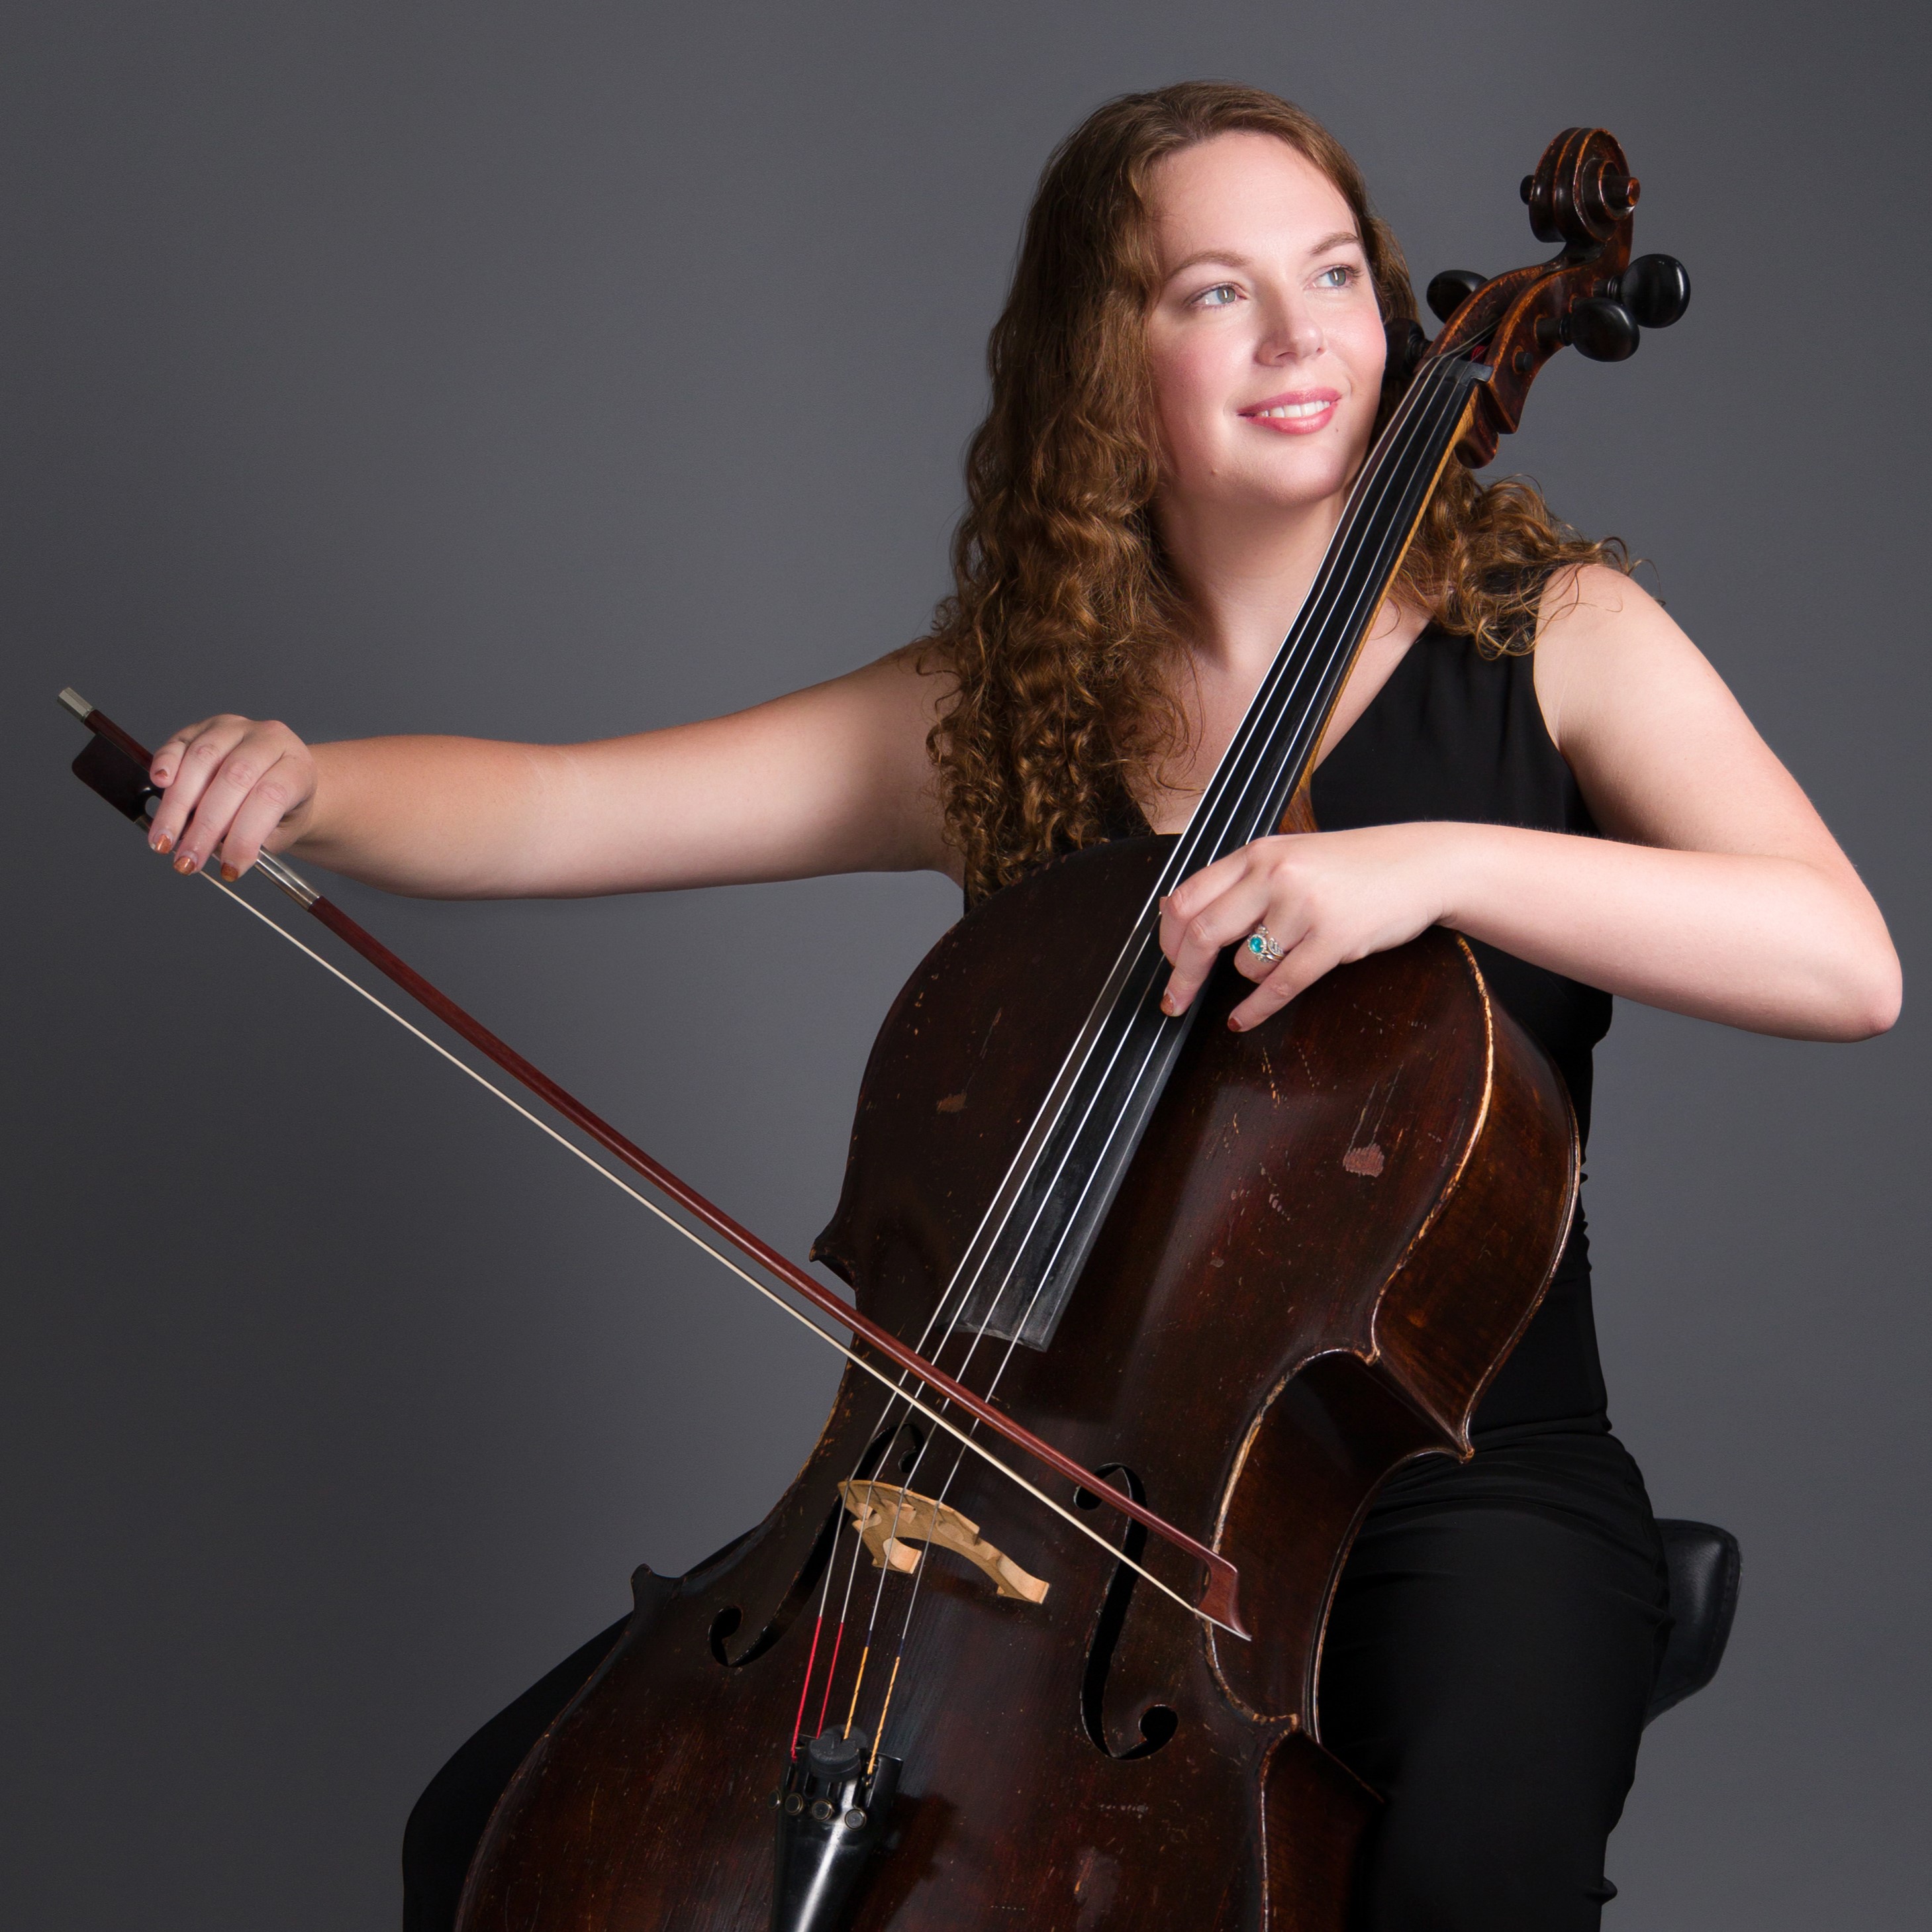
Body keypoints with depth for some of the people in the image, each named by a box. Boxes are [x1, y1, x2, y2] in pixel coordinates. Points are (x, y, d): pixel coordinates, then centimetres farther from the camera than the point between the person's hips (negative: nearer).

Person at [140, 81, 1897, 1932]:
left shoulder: (1548, 635, -1)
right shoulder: (999, 712, 6)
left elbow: (1843, 960, -16)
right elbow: (548, 815, 1)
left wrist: (1440, 859, -29)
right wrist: (306, 783, -20)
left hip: (1460, 1480, -3)